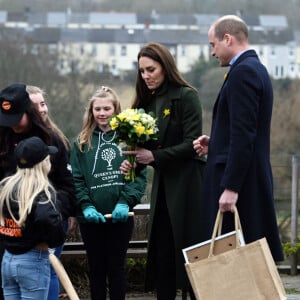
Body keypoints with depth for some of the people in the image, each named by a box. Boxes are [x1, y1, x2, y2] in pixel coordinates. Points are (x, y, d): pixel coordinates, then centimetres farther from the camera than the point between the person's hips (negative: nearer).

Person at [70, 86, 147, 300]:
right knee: (96, 268, 7)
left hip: (120, 216, -1)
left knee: (116, 267, 5)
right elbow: (76, 179, 2)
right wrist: (86, 206, -13)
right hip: (91, 218, 1)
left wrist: (125, 202, -16)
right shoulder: (82, 142, 8)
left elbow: (139, 175, -3)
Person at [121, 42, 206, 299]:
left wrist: (153, 157, -21)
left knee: (189, 248, -5)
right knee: (161, 252, 7)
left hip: (186, 183, -7)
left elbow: (191, 143, -15)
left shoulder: (186, 96, -9)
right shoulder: (148, 101, 12)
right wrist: (134, 162, -4)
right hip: (162, 184, 7)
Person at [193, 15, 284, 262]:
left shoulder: (243, 72, -15)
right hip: (255, 179, 10)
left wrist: (231, 188, -23)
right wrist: (215, 144, 11)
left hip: (239, 179, -10)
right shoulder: (256, 69, 17)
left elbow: (243, 135, -21)